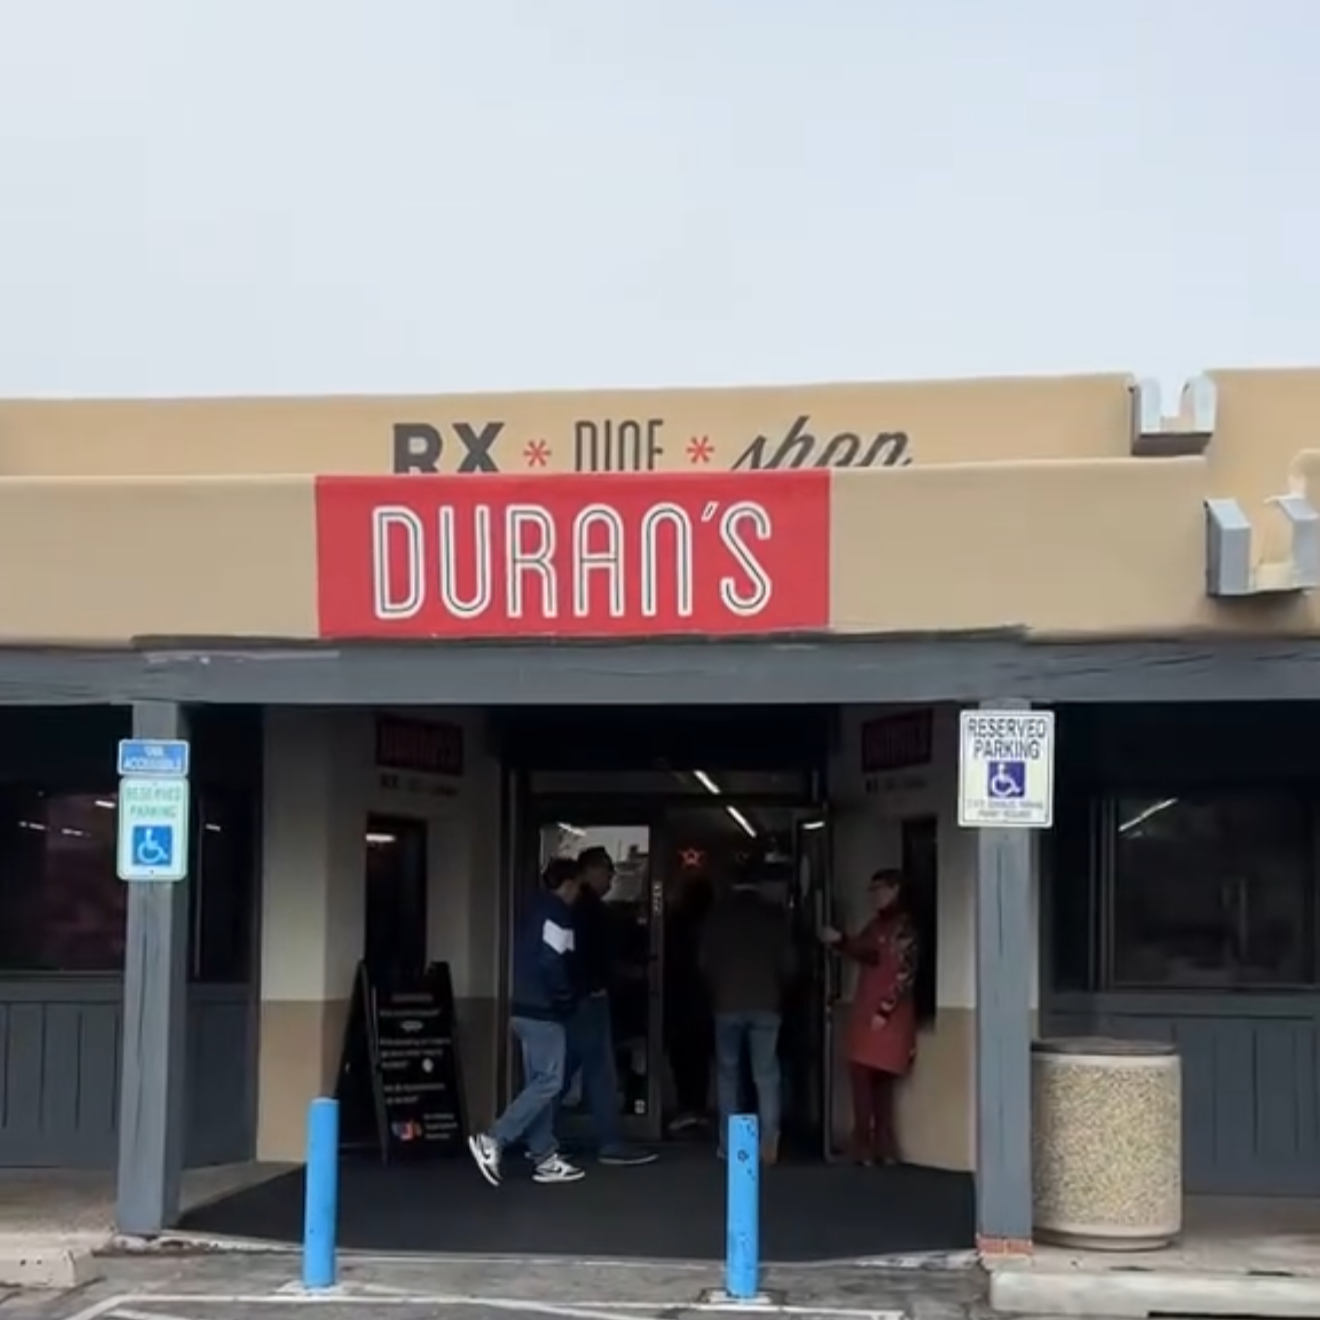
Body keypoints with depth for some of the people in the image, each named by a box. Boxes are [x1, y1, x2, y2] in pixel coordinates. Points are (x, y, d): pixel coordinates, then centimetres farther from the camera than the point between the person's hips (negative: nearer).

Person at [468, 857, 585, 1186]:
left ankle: (545, 1158, 11)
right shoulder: (557, 913, -11)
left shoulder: (536, 911, 17)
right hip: (543, 1012, -10)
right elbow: (552, 962, -21)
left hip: (526, 1008, 10)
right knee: (549, 1082, -8)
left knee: (538, 1082, 9)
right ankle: (493, 1141, -13)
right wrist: (566, 1000, -8)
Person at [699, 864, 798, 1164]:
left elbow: (705, 961, 3)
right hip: (766, 1003, 0)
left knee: (728, 1073, 9)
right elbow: (789, 962, 2)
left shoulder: (717, 913, 1)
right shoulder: (775, 914, 1)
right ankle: (768, 1145, -5)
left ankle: (729, 1144, 6)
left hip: (728, 1002, 0)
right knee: (766, 1075, 2)